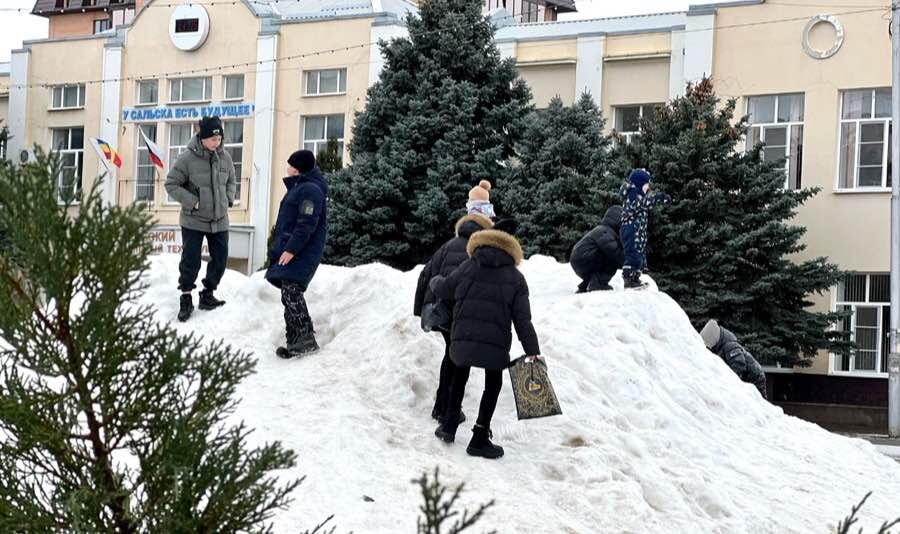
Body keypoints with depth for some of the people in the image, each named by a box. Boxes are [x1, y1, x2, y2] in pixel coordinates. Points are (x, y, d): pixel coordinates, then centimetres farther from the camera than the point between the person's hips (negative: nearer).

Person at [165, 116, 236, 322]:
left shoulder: (224, 157, -1)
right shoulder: (188, 158, -15)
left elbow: (231, 181, 17)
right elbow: (171, 184, -9)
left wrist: (228, 200, 1)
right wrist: (193, 202, -15)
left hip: (219, 219, 5)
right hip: (194, 220, -5)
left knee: (220, 258, 8)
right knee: (191, 260, -4)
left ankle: (207, 295, 25)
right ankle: (186, 298, 12)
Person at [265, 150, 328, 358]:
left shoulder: (310, 189, -14)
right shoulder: (298, 186, 20)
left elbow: (307, 224, -22)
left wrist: (291, 249, -24)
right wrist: (281, 247, 24)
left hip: (302, 252, -11)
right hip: (291, 248, 11)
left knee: (291, 292, -18)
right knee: (290, 294, 9)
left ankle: (305, 337, -19)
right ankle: (296, 340, 11)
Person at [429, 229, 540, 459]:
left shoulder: (468, 267, 10)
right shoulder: (515, 278, 8)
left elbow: (443, 289, 19)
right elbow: (522, 320, 0)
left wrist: (434, 281, 42)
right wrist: (533, 352, -1)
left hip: (462, 339, 2)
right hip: (495, 344, -2)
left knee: (460, 376, 28)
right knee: (492, 386, 15)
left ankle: (449, 426, 29)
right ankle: (479, 440, 12)